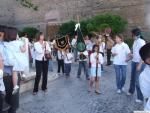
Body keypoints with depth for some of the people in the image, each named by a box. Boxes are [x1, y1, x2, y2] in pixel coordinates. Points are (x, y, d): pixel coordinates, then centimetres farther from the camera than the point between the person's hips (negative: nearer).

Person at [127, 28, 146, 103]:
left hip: (139, 63, -8)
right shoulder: (135, 41, 8)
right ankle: (131, 91, 43)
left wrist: (140, 64, -21)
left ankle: (140, 98, 9)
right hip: (134, 62, 8)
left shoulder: (141, 42, -15)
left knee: (138, 80, -4)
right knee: (133, 78, 22)